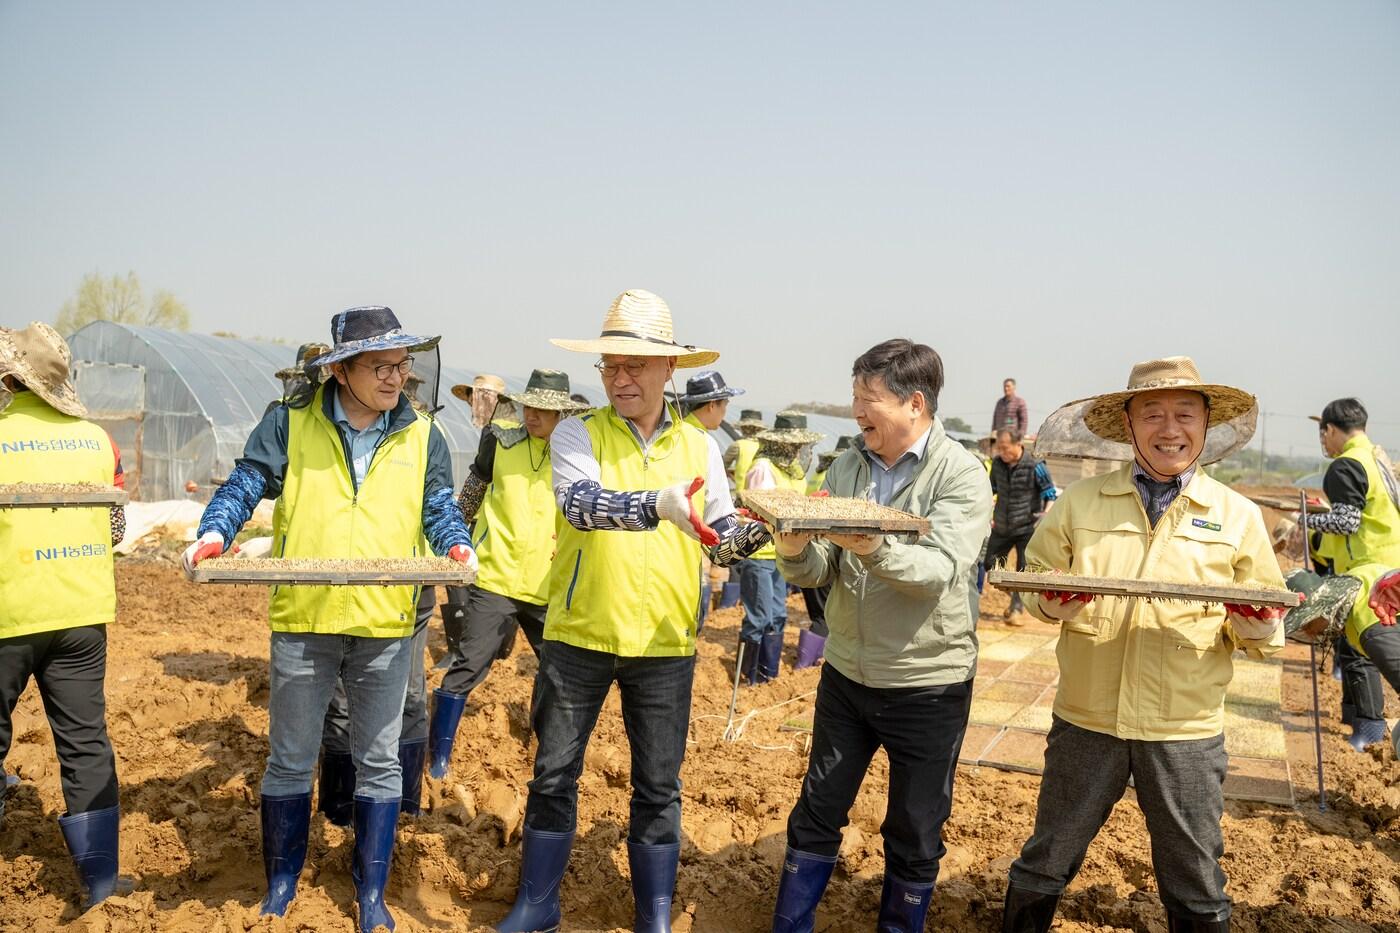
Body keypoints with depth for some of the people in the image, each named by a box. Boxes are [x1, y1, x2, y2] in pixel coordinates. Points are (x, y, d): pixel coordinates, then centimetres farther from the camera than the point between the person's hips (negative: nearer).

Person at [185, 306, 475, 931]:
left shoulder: (422, 436, 4)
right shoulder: (289, 425, -1)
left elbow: (439, 506, 4)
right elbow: (245, 485, -1)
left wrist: (455, 543, -16)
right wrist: (213, 533, -19)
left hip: (385, 624, 1)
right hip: (302, 622, -1)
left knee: (379, 762, 10)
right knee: (290, 761, 12)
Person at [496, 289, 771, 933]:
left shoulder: (698, 446, 3)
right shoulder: (578, 435, -6)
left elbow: (720, 540, 3)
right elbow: (579, 505, -26)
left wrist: (756, 530, -20)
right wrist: (656, 504, -43)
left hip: (665, 642, 2)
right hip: (579, 635, -1)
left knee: (659, 788, 11)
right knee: (554, 775, 11)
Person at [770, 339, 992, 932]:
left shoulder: (961, 475, -12)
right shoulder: (848, 467, 2)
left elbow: (942, 570, -26)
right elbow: (817, 573, -2)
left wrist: (874, 547, -43)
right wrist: (795, 548, -24)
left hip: (928, 685, -4)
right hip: (846, 675, 4)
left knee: (915, 837, 12)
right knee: (816, 815, 15)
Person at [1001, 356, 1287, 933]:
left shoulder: (1238, 516, 2)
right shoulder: (1078, 502, 2)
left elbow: (1266, 635, 5)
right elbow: (1035, 588, 7)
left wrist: (1256, 624, -18)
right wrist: (1054, 603, -15)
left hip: (1186, 730, 0)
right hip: (1086, 718, 0)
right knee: (1045, 863, 13)